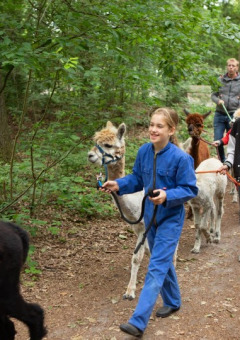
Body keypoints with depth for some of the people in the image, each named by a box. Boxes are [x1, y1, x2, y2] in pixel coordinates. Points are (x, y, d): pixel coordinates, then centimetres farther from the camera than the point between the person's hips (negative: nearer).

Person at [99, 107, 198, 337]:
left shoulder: (180, 158, -21)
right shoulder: (144, 151, -5)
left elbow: (190, 189, -16)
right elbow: (137, 179, 7)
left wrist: (167, 196, -31)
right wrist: (118, 185, -10)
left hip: (170, 219, -6)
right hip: (150, 216, 6)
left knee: (156, 268, -8)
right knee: (163, 262, 21)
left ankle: (138, 322, -8)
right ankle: (173, 302, 43)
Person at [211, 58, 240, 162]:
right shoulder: (220, 80, 7)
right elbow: (213, 95, 9)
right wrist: (218, 100, -13)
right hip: (219, 115, 2)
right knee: (217, 141, 2)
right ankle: (222, 162, 22)